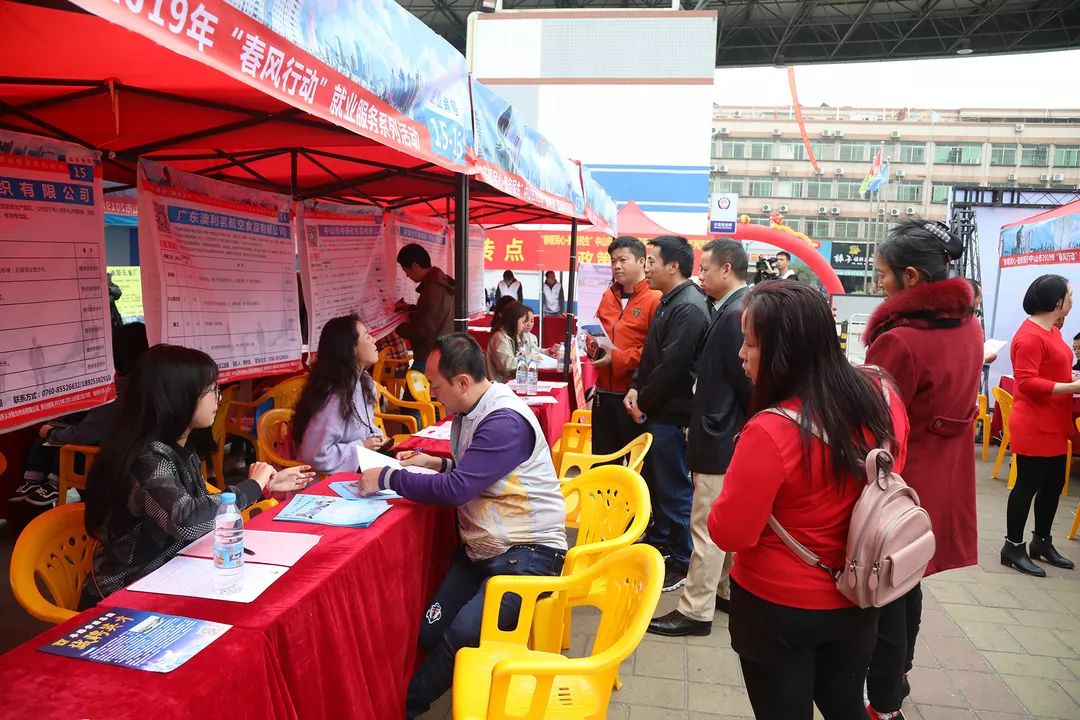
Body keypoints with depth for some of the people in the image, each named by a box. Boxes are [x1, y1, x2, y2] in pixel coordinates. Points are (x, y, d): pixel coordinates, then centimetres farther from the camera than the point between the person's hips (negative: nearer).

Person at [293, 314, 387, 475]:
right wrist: (361, 447, -19)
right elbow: (317, 456, -28)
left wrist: (376, 438, -1)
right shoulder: (335, 398, -26)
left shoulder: (364, 382, 3)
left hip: (359, 467, 8)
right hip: (332, 478, -8)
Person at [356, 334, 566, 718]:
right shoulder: (470, 411, 7)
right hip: (481, 549, 9)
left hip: (527, 551, -9)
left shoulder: (505, 420, -23)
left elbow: (457, 488, -28)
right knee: (431, 633, -4)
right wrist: (436, 463, 5)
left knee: (462, 636, -23)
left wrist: (387, 477, -16)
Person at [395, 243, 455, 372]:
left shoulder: (432, 289, -23)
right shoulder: (441, 282, 8)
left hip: (430, 359, -10)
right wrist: (410, 308, 18)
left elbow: (423, 330, -22)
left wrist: (397, 327, -7)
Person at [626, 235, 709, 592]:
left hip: (672, 414, -10)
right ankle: (657, 541, 38)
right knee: (654, 481, 21)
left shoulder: (689, 308, -19)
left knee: (674, 489, 1)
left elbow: (672, 366, -23)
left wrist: (644, 403, -12)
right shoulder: (669, 302, 13)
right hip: (656, 411, 10)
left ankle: (681, 563, 15)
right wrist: (636, 389, 3)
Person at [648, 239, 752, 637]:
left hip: (721, 439, -10)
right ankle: (728, 589, 35)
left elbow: (747, 379, -20)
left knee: (707, 527, 0)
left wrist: (748, 428, -8)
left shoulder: (735, 314, -20)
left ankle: (695, 611, 11)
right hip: (726, 434, 10)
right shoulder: (735, 309, 9)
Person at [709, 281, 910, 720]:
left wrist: (740, 485, -5)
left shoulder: (772, 431, -32)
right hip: (856, 599, 6)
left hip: (779, 608, -6)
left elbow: (729, 534, -21)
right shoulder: (881, 395, -10)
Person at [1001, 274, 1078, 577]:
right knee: (1027, 485, -1)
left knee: (1053, 484, 17)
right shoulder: (1030, 336, -19)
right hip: (1034, 427, -10)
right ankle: (1013, 547, 10)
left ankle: (1042, 542, 31)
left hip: (1053, 426, 10)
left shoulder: (1052, 331, 11)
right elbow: (1027, 383, -25)